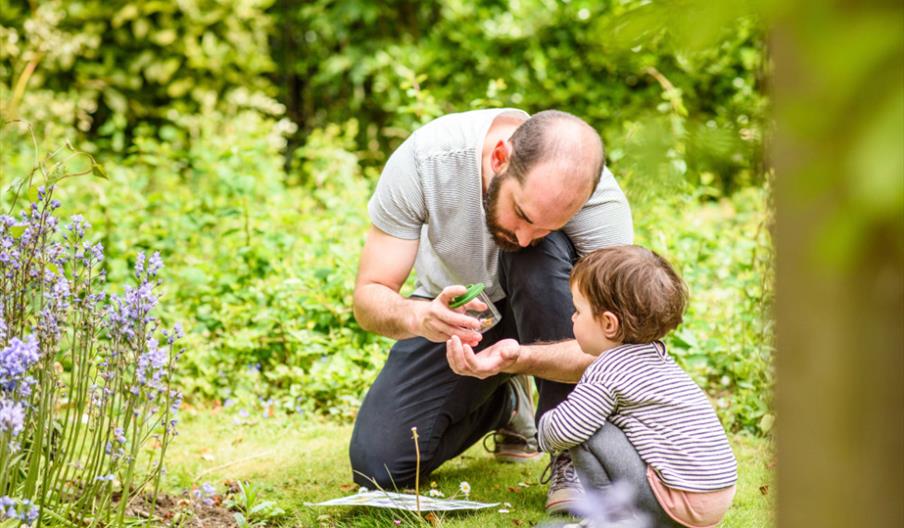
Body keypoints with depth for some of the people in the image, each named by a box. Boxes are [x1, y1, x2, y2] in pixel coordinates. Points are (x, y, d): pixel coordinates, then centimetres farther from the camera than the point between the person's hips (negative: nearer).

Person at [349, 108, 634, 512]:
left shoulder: (600, 201, -33)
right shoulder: (422, 159, -31)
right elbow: (368, 297, -25)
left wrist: (518, 357, -52)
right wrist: (418, 317, -49)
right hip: (451, 309, 2)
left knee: (546, 256, -36)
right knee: (378, 467, -14)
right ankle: (504, 404, 17)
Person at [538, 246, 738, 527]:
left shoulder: (608, 370, -12)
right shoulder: (656, 356, 15)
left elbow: (565, 430, -15)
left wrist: (545, 427, 7)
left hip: (679, 501, -9)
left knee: (586, 433, -8)